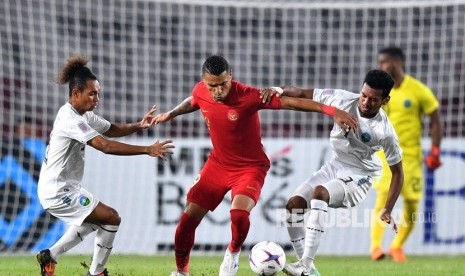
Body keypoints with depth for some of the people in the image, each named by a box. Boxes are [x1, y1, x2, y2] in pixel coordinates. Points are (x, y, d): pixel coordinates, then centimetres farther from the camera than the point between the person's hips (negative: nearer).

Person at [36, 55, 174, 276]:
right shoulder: (71, 120, -23)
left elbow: (111, 129, 14)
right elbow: (105, 146, -31)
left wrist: (139, 126, -6)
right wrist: (148, 150, -32)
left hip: (64, 188, 11)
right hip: (58, 192, -11)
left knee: (94, 220, 30)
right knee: (111, 218, -11)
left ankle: (50, 256, 30)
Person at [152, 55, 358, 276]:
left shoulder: (248, 96, -27)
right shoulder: (200, 92, -11)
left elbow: (291, 102, -29)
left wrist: (331, 111, -36)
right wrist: (170, 115, 32)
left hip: (250, 168, -5)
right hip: (217, 164, 5)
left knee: (239, 213, -29)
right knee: (189, 217, -1)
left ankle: (233, 253, 5)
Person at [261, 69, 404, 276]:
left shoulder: (385, 132, -22)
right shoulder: (344, 100, -14)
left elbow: (397, 172, -10)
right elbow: (303, 95, -8)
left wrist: (387, 211, -16)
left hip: (358, 177, -6)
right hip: (334, 166, 6)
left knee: (320, 192, -34)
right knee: (294, 204, -10)